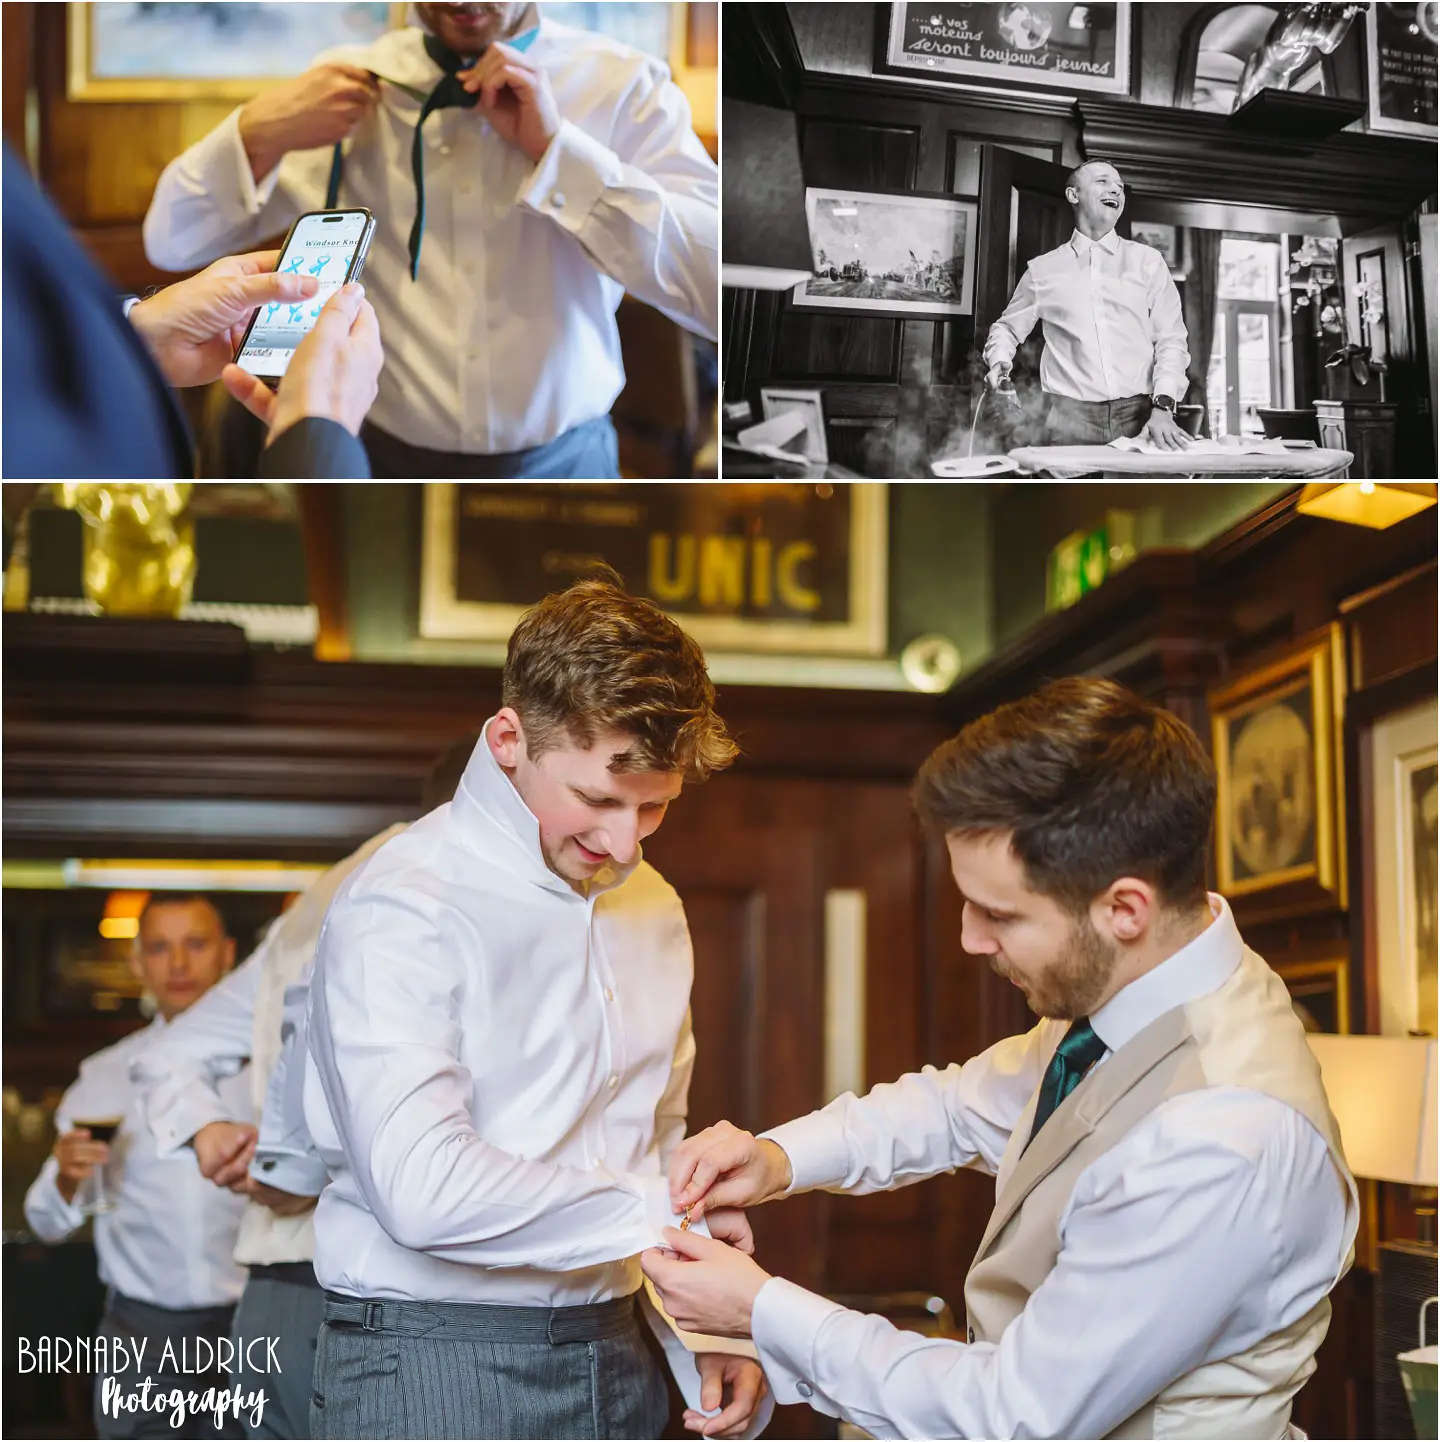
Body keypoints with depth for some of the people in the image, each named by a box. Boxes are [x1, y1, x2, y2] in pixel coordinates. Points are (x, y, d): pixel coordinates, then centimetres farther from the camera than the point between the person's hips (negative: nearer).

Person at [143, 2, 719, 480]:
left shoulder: (625, 86, -10)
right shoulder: (351, 83, -4)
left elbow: (722, 290, -22)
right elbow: (170, 242, 1)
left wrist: (555, 147, -22)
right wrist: (259, 131, -17)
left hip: (562, 462, -1)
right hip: (390, 460, 1)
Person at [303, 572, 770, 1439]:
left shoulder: (653, 910, 12)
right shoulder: (403, 912, -14)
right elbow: (424, 1190, -25)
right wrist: (653, 1208, -13)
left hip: (612, 1357, 7)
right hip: (432, 1363, -6)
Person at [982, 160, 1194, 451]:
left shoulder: (1147, 261, 12)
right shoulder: (1043, 269, 14)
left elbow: (1170, 339, 7)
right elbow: (1008, 328, 25)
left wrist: (1162, 407, -8)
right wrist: (999, 361, 2)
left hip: (1140, 415, 0)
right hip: (1069, 416, 0)